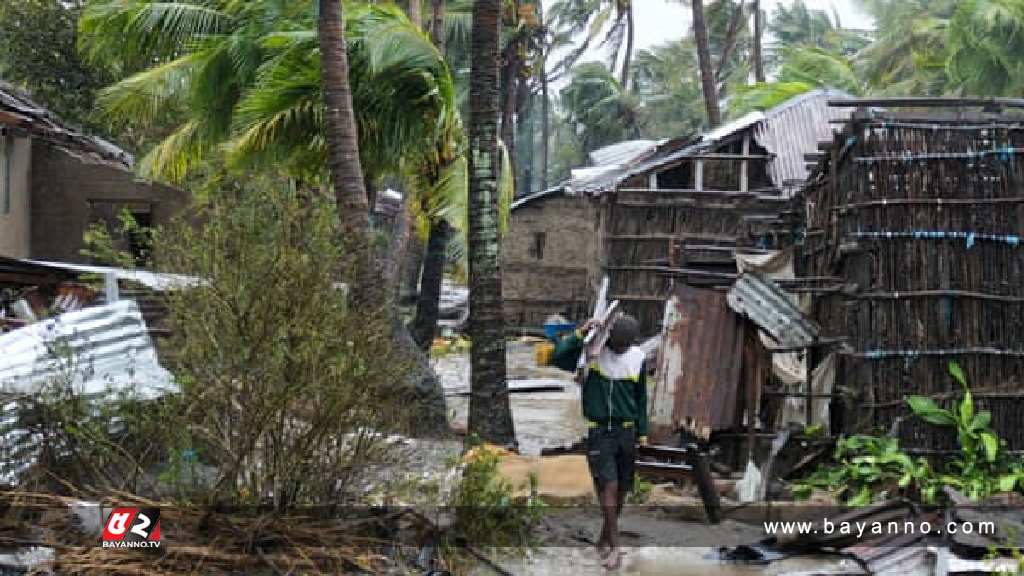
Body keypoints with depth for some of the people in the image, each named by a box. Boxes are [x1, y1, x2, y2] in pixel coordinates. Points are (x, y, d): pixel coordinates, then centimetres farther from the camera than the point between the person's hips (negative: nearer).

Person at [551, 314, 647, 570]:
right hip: (597, 431, -4)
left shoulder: (637, 358, 3)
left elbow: (641, 398, 11)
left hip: (625, 431, 4)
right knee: (608, 485, -12)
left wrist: (642, 433, 11)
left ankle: (604, 539, 24)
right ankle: (614, 546, -7)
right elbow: (558, 359, -21)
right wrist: (579, 335, -27)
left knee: (621, 490, 7)